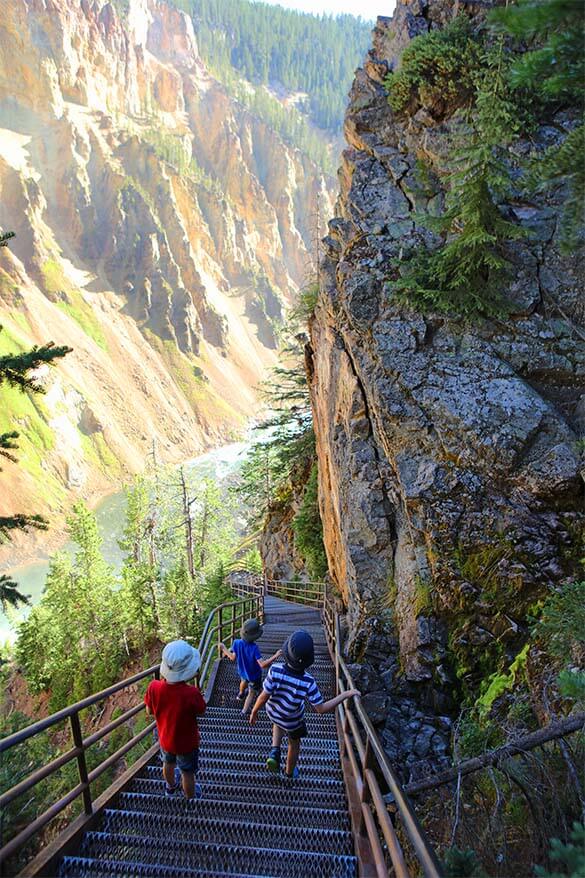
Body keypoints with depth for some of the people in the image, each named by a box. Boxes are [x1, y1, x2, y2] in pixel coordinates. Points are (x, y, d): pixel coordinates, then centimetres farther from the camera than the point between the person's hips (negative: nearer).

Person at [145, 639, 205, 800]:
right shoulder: (192, 694, -39)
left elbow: (149, 711, -9)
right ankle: (190, 800, 50)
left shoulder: (154, 687, -29)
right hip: (187, 743, -4)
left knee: (168, 763, 34)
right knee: (188, 773, 25)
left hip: (165, 739, 4)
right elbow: (201, 712, -18)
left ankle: (170, 786, 62)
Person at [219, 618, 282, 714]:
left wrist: (224, 649, 1)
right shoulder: (254, 648, -42)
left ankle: (241, 694, 67)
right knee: (252, 693, 24)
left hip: (242, 671, 5)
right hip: (254, 675, -5)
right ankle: (245, 711, 40)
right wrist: (275, 656, -46)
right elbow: (263, 664, -44)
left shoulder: (237, 643, -28)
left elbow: (233, 658, -13)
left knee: (244, 681, 39)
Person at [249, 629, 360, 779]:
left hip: (272, 712, 1)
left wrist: (254, 712, -7)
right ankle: (290, 771, 54)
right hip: (293, 720, -1)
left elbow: (264, 697, -28)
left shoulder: (275, 671, -40)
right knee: (294, 742, 31)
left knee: (279, 724, 37)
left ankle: (275, 751, 15)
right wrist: (345, 695, -20)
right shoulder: (308, 682, -40)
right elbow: (321, 709, -28)